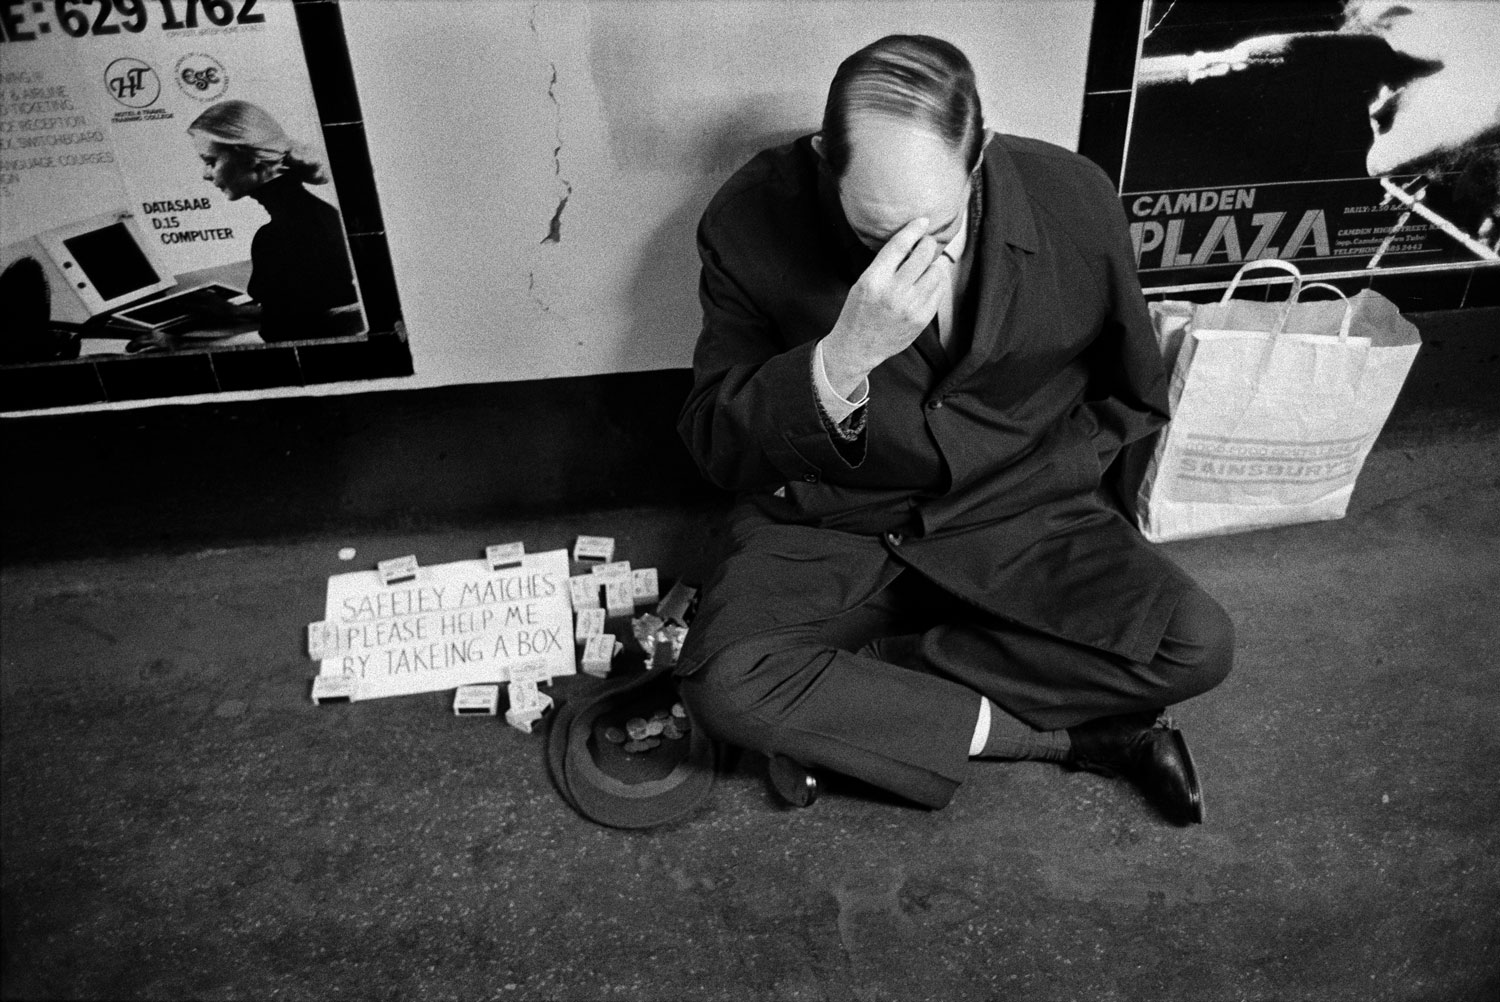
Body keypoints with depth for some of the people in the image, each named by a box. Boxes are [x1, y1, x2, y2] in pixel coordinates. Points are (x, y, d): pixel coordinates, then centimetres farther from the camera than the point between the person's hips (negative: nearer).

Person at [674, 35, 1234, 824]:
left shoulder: (1075, 203, -11)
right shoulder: (752, 220, -17)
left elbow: (1132, 396, 8)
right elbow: (716, 450, -15)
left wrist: (1031, 486, -3)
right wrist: (844, 355, -32)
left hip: (1013, 521, 2)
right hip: (825, 530, -1)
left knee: (1198, 647, -20)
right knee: (725, 685, -28)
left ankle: (841, 704, -14)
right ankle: (1070, 733, -14)